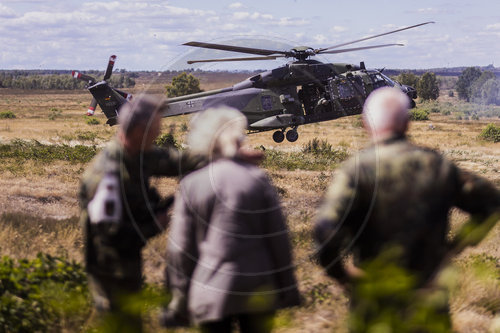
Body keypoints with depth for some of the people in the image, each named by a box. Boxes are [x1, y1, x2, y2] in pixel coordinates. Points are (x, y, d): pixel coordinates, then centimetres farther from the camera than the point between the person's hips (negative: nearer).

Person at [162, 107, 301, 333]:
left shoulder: (191, 185, -1)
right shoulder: (257, 179, -2)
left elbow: (180, 247, 0)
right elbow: (278, 238, 0)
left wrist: (179, 302, 8)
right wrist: (287, 288, 8)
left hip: (211, 293, 0)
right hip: (258, 289, 0)